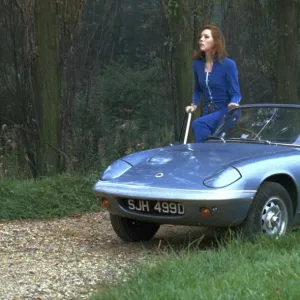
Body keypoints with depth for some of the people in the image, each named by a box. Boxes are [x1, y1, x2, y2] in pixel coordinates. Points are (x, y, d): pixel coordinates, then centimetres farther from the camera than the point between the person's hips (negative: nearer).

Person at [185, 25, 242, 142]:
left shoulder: (228, 64, -13)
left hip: (226, 112, -6)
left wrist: (234, 104, -32)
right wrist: (194, 104, 4)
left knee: (198, 124, -31)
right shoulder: (197, 64, 2)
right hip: (208, 112, 6)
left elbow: (235, 93, -11)